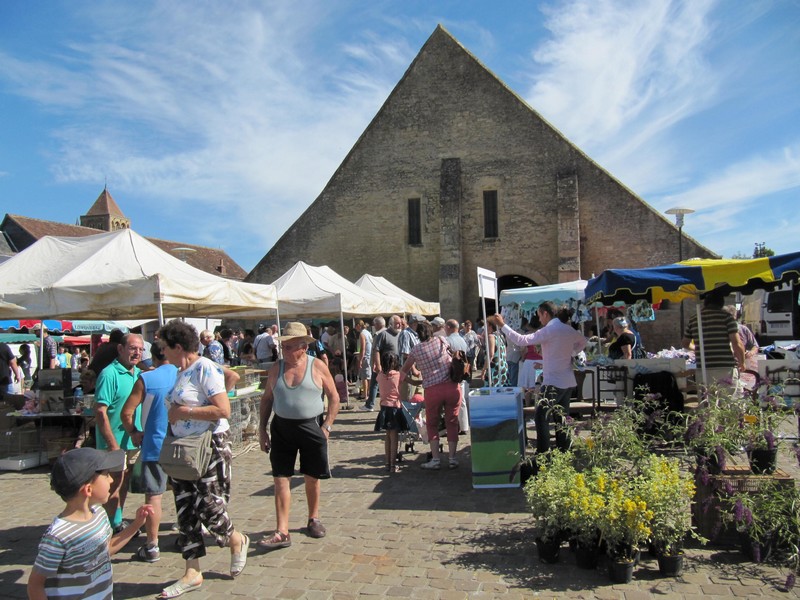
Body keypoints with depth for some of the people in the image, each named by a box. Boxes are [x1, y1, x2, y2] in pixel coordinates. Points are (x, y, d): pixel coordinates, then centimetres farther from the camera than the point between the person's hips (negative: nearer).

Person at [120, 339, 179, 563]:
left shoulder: (146, 379, -7)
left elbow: (126, 413, -9)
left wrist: (133, 433, 9)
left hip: (155, 444, -3)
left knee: (153, 495, 4)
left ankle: (152, 547, 9)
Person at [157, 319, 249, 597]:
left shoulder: (205, 369, -17)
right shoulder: (182, 371, 9)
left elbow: (223, 410, -24)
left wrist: (184, 411, -20)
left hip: (210, 446, -9)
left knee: (209, 508, -2)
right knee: (185, 510, 10)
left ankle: (237, 541, 28)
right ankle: (192, 572, 21)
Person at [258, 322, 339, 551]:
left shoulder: (317, 366, -6)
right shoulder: (276, 368, 2)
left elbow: (334, 397, 0)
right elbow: (267, 399, 10)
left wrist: (327, 426, -7)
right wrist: (262, 428, 4)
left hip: (310, 427, -2)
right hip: (281, 428, 2)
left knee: (312, 478, 12)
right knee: (281, 480, -1)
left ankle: (313, 519, 33)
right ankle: (282, 532, 4)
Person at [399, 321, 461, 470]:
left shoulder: (416, 350, 1)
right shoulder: (441, 341, 5)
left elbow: (404, 370, 11)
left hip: (432, 390, -2)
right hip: (452, 386, 2)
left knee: (432, 424, 15)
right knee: (452, 422, 13)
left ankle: (436, 459, 12)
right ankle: (452, 458, 17)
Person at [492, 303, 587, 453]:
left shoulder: (549, 330, -15)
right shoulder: (569, 329, 10)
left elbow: (522, 340, -21)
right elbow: (583, 342, 29)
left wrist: (502, 325, -17)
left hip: (554, 382, -8)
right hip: (568, 381, 8)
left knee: (541, 416, -6)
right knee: (561, 417, 14)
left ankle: (543, 453, -9)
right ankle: (564, 451, 18)